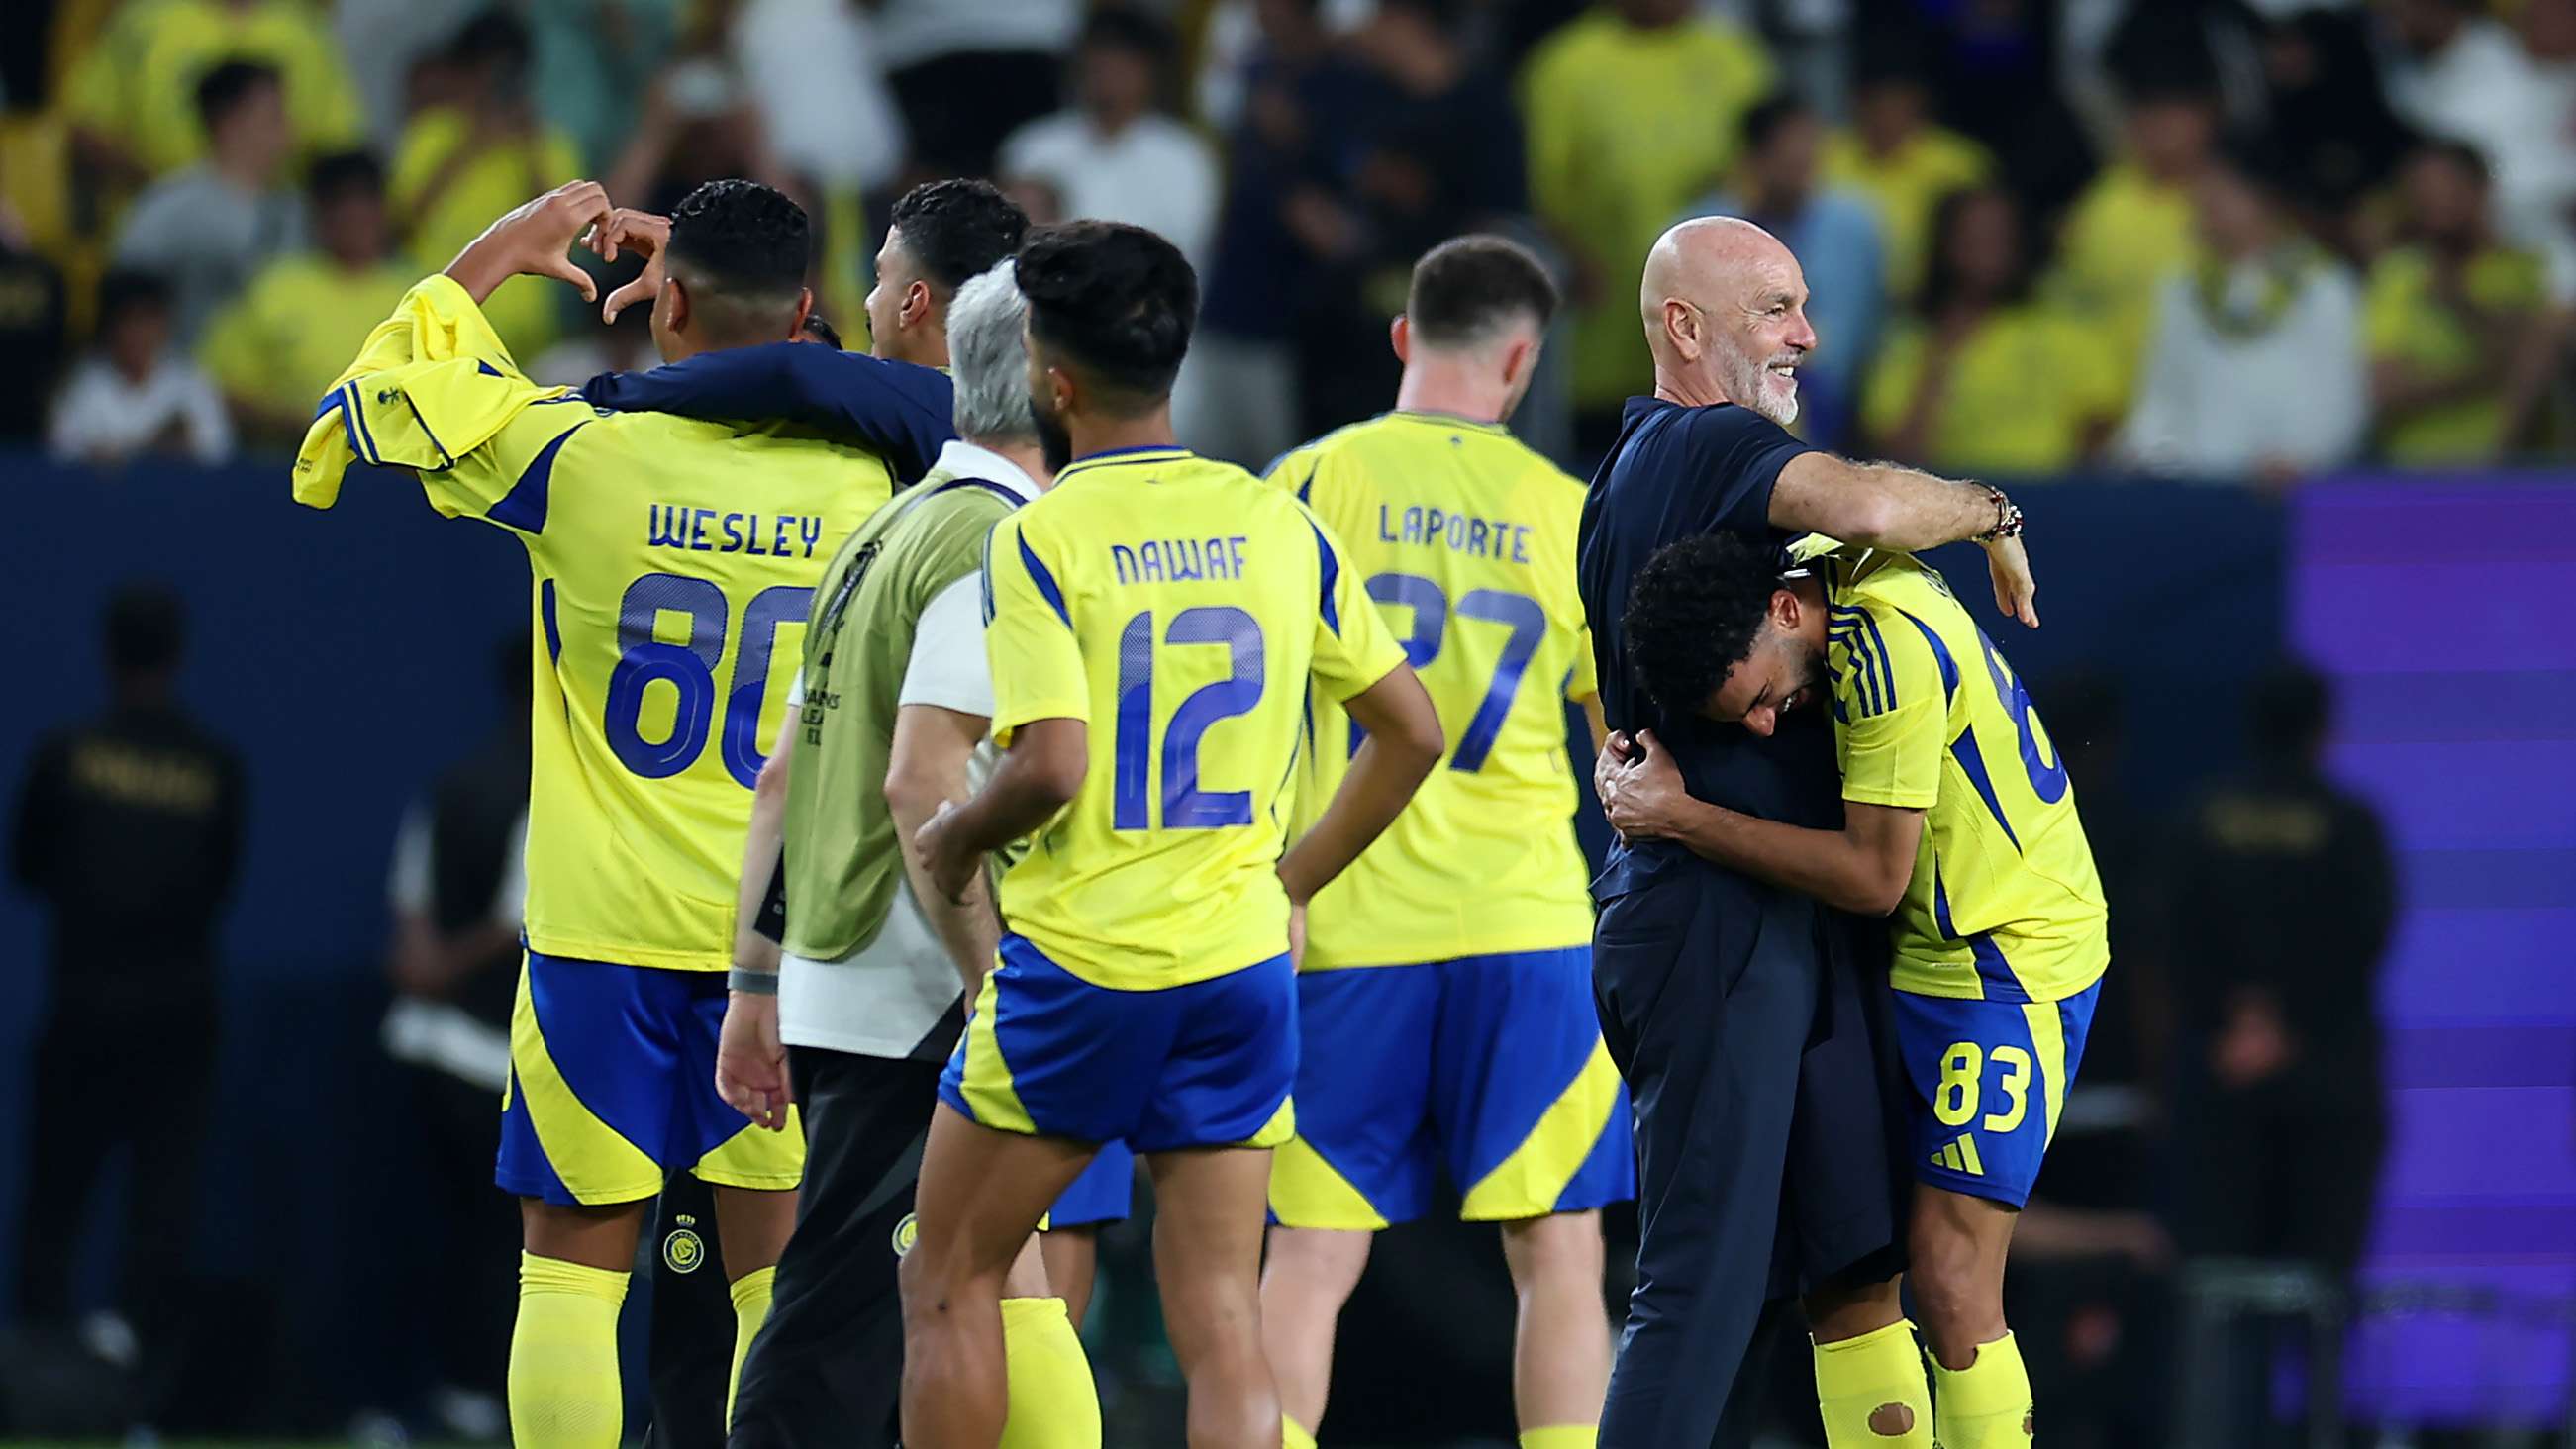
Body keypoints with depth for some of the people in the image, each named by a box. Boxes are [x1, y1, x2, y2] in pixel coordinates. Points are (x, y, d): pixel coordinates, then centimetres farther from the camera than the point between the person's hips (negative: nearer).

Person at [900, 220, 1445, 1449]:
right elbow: (1410, 731, 10)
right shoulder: (1279, 524, 6)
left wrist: (955, 841, 0)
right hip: (1242, 970, 4)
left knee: (950, 1285, 12)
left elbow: (1049, 768, -20)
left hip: (1077, 967, -4)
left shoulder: (1039, 537, -10)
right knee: (1221, 1326, 3)